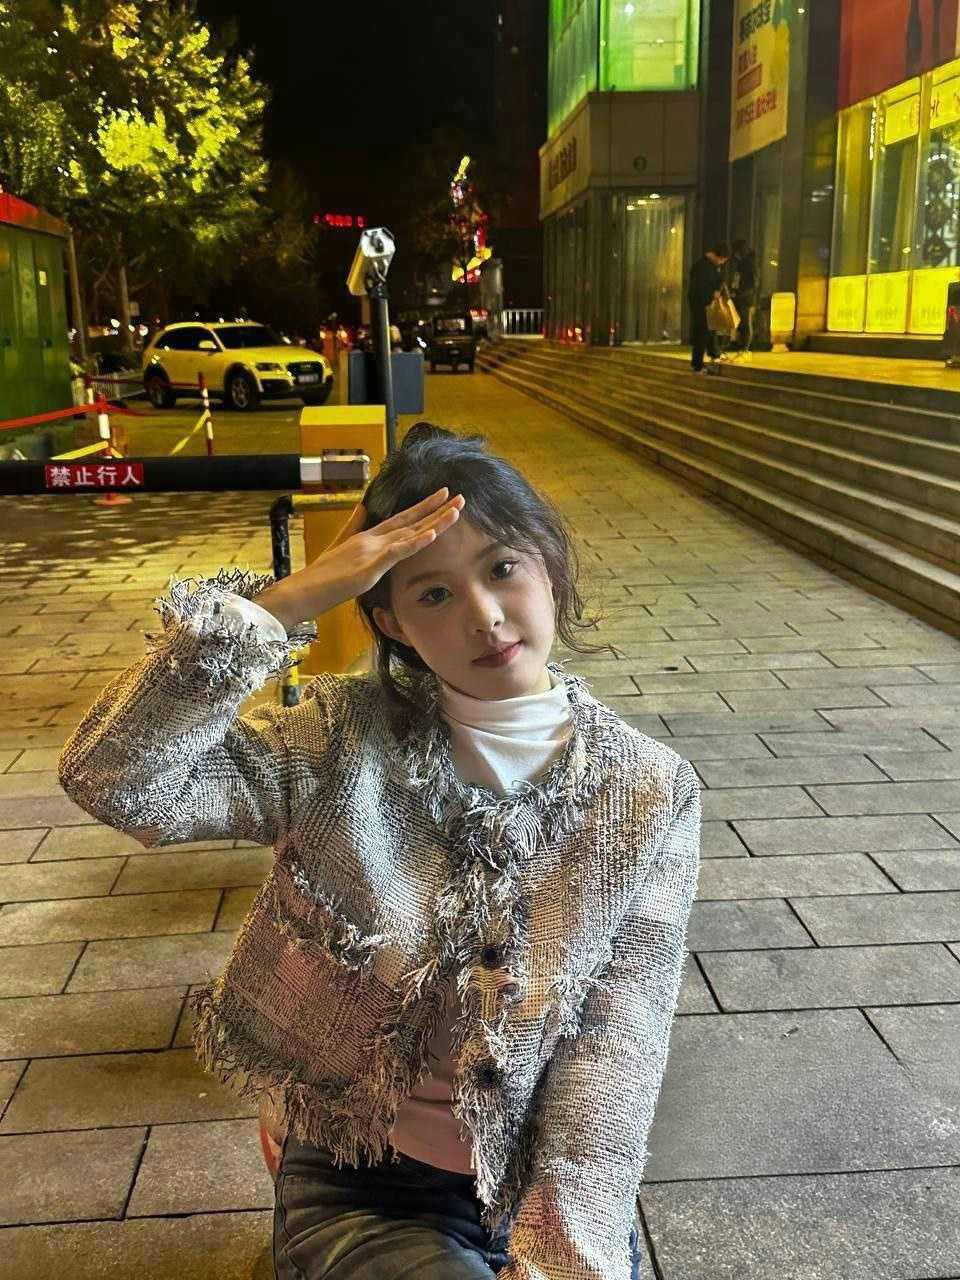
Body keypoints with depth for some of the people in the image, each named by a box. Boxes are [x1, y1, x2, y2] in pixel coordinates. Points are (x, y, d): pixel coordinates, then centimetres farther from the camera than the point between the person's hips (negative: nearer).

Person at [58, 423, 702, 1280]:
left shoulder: (649, 794, -9)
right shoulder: (345, 742, -10)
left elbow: (614, 1052, -12)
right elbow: (111, 777, -21)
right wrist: (286, 599, -25)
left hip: (548, 1184, 1)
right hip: (359, 1187, -1)